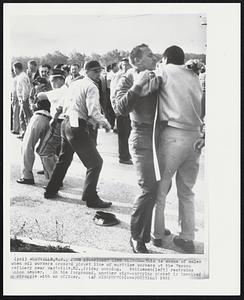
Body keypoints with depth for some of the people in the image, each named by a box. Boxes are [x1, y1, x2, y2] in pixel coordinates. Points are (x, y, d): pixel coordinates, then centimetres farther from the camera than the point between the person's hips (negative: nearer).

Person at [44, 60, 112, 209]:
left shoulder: (75, 84, 14)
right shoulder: (91, 87, -10)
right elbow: (93, 112, -20)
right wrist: (106, 123, -5)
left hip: (66, 123, 9)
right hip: (78, 127, -9)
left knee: (64, 159, 25)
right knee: (95, 162, -1)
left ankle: (51, 191, 35)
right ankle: (91, 198, 3)